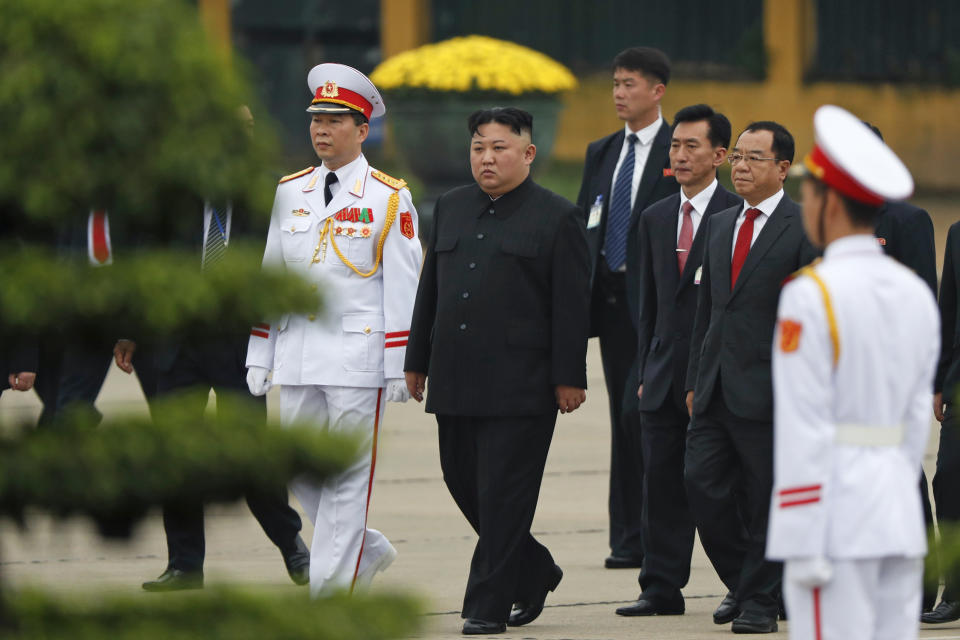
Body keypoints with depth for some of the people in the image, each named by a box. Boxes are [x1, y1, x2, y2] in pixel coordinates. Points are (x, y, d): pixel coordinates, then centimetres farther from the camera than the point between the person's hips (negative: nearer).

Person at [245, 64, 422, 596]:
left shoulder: (389, 199, -2)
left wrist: (400, 368, -8)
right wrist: (259, 357, 11)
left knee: (347, 478, -2)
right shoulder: (289, 193, 11)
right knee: (299, 471, 7)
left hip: (358, 358, -5)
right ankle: (367, 550, 27)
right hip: (298, 358, 5)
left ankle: (331, 592, 2)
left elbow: (402, 289, -4)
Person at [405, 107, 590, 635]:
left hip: (520, 385, -6)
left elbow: (571, 306, -5)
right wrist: (418, 361, 15)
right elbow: (430, 290, 18)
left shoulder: (557, 218, -2)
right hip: (455, 380, 6)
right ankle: (535, 572, 27)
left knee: (503, 494, -6)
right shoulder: (451, 208, 14)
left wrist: (569, 378, -10)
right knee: (462, 482, 9)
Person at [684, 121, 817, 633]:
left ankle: (760, 602, 10)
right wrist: (694, 380, 16)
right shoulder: (719, 226, 15)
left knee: (765, 500, -1)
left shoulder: (806, 228, -5)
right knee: (702, 482, 0)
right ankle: (741, 582, 19)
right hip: (716, 388, 6)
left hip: (768, 391, -6)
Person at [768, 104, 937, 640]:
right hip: (899, 514, 7)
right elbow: (917, 419, 13)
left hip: (834, 514, -7)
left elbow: (804, 431, -15)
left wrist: (803, 547, -15)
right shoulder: (916, 295, 9)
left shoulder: (810, 297, -13)